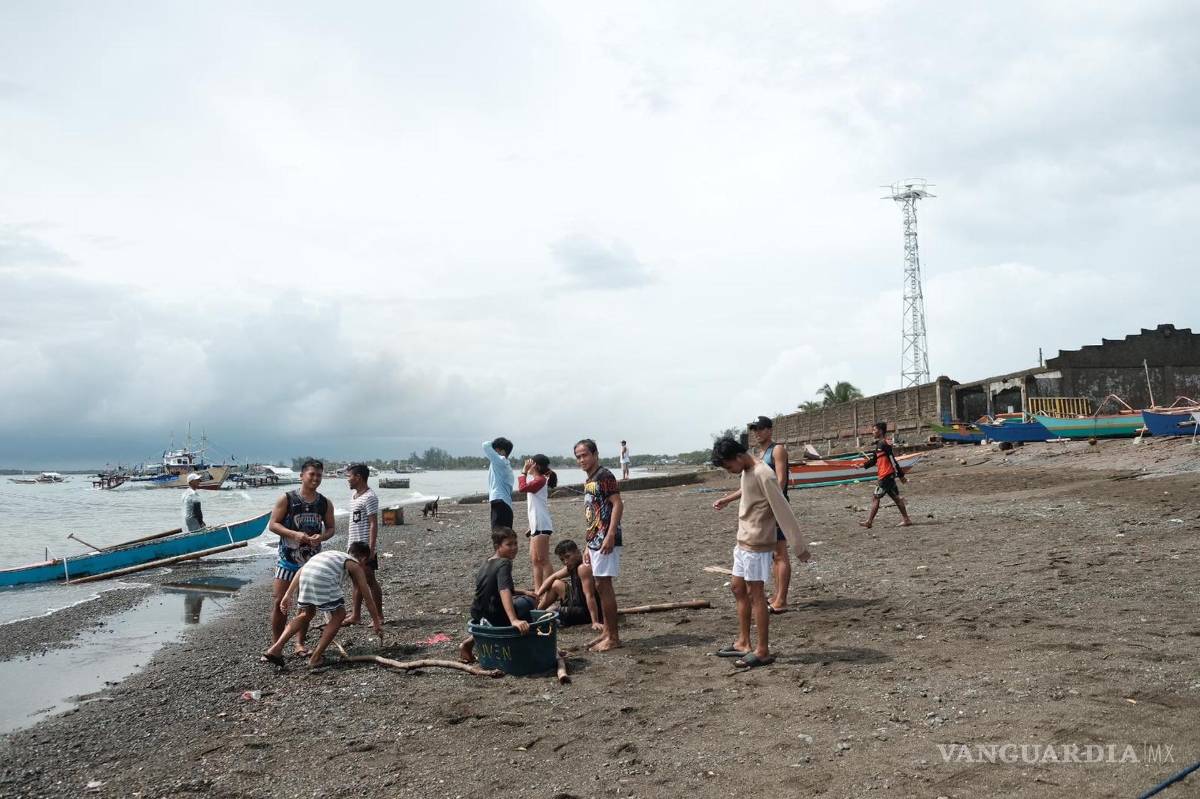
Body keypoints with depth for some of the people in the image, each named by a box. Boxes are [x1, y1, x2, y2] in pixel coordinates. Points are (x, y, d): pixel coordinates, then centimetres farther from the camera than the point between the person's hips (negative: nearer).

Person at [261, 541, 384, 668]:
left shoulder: (333, 554, 38)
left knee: (307, 614, 28)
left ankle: (275, 649, 20)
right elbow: (367, 597, 25)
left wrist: (288, 594, 22)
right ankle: (316, 658, 12)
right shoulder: (356, 566, 25)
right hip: (323, 577, -6)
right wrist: (377, 623, 33)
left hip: (305, 573, 6)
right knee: (339, 615, 15)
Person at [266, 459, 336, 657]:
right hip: (288, 558, -3)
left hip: (311, 560, 3)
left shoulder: (325, 504, 4)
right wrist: (294, 534, -22)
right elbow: (273, 525, -8)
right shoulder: (287, 499, -6)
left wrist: (321, 537, -13)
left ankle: (300, 643, 20)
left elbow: (330, 528, 10)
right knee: (279, 602, -4)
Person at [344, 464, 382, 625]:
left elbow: (373, 524, -19)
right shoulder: (354, 494, 13)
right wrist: (349, 539, 19)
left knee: (370, 580, -2)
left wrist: (371, 548, -24)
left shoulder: (369, 497, -16)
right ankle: (355, 615, 21)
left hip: (365, 547, -9)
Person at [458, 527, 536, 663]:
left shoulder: (487, 563, 10)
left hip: (477, 617, 8)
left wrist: (523, 592, 19)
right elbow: (504, 592, -32)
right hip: (493, 618, -8)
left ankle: (471, 641, 20)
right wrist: (514, 620, -42)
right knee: (527, 602, 4)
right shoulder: (504, 564, -16)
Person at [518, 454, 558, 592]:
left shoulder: (540, 480, -11)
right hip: (536, 525, 10)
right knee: (534, 560, 12)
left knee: (542, 560, -8)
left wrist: (524, 471, -14)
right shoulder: (536, 480, 17)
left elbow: (522, 487, -22)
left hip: (542, 526, -10)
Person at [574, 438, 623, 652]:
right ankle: (607, 632, 19)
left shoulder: (604, 476, -11)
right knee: (600, 586, 11)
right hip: (595, 539, 9)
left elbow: (618, 504, -18)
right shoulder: (588, 481, 17)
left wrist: (610, 535, -25)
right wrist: (589, 545, 22)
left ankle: (613, 637, -2)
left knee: (604, 585, -8)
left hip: (605, 539, -9)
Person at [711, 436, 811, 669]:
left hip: (757, 544, -10)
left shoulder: (763, 475, -22)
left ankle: (763, 651, 2)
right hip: (744, 542, 10)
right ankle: (743, 643, 24)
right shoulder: (747, 472, 7)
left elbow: (783, 510, -22)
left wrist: (799, 547, -22)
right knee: (738, 587, 14)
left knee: (755, 593, -5)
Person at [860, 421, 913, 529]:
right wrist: (864, 465, 6)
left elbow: (893, 460, -17)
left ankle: (869, 522, -4)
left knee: (875, 497, -6)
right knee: (896, 497, 11)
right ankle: (906, 520, 14)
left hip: (886, 475, -10)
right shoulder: (879, 444, 15)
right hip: (889, 476, 10)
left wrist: (901, 475, -17)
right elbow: (874, 460, 21)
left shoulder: (884, 444, -16)